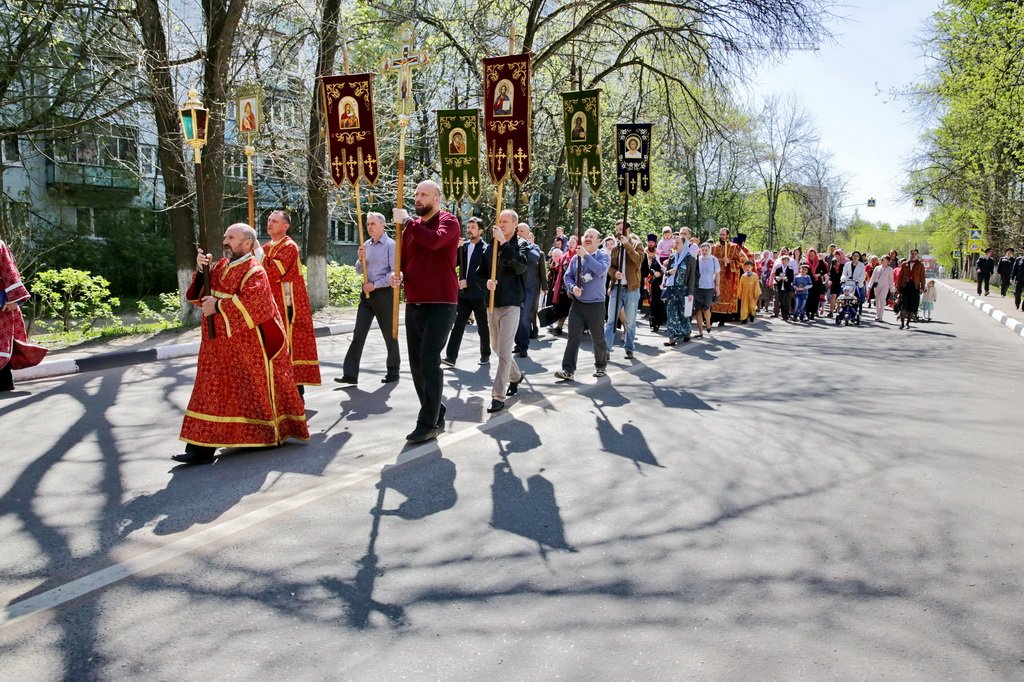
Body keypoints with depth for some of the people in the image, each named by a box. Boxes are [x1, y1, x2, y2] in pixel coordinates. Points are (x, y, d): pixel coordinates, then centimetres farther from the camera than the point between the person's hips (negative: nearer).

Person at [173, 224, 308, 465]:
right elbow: (201, 295, 8)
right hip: (220, 343, 7)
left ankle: (270, 435, 25)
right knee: (214, 392, 9)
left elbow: (248, 302, -27)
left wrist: (218, 306, -19)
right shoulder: (221, 266, 9)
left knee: (255, 390, 6)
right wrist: (201, 270, -8)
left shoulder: (254, 272, -14)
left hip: (247, 345, -7)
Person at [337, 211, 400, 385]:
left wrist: (375, 285, -16)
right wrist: (361, 259, -5)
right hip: (367, 293, 6)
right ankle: (350, 374, -1)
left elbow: (395, 272, -14)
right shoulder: (366, 245, 12)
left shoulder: (390, 245, -8)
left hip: (384, 293, -6)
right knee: (358, 334, 0)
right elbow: (359, 271, 15)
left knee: (389, 335, 6)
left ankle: (393, 371, 19)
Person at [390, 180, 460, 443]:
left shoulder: (448, 221, -5)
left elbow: (434, 241, -26)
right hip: (414, 304, 7)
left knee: (429, 361, -13)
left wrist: (406, 221, -15)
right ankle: (436, 413, 25)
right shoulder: (411, 226, 14)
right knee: (416, 363, 10)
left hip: (440, 304, -7)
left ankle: (428, 424, -7)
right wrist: (397, 275, -2)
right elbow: (403, 260, 20)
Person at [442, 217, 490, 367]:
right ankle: (451, 356, -6)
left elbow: (488, 273, -11)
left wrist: (469, 282, -17)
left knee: (483, 327, 9)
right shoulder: (463, 246, 9)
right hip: (464, 293, 4)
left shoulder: (487, 248, -7)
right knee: (458, 324, -3)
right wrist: (455, 249, -8)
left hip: (479, 294, -4)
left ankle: (485, 355, 23)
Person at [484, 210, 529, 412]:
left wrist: (504, 243, -23)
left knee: (504, 351, -8)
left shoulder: (521, 244, -3)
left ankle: (498, 396, -5)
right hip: (492, 303, 6)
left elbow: (520, 266, -23)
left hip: (511, 304, -6)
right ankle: (515, 375, 41)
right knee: (496, 347, 18)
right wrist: (486, 282, -10)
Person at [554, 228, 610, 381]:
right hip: (577, 303, 3)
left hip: (596, 304, -3)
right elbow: (568, 276, 9)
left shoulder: (603, 255, -2)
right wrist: (573, 287, -11)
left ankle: (600, 366, 28)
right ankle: (568, 370, -7)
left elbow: (601, 270, -22)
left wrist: (586, 255, -24)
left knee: (598, 338, 8)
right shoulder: (575, 257, 9)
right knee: (573, 337, -5)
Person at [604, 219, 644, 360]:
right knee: (611, 320, 0)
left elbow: (639, 260, -16)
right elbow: (609, 266, 9)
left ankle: (629, 349, 14)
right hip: (616, 287, 3)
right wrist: (614, 273, -13)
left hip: (631, 288, -3)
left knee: (630, 322, 4)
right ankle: (605, 348, 0)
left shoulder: (636, 244, 2)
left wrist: (627, 245, -19)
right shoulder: (614, 247, 13)